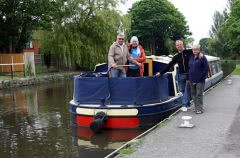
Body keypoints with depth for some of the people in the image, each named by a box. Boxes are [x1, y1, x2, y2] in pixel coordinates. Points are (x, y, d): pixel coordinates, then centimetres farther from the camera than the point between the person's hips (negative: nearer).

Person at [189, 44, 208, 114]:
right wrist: (189, 77, 13)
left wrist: (203, 77, -14)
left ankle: (200, 109, 4)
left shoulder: (202, 58, -7)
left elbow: (206, 68, -9)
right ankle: (196, 108, 24)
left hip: (200, 80, -6)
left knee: (199, 95, -3)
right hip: (192, 80, 7)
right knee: (193, 94, 12)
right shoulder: (191, 58, 10)